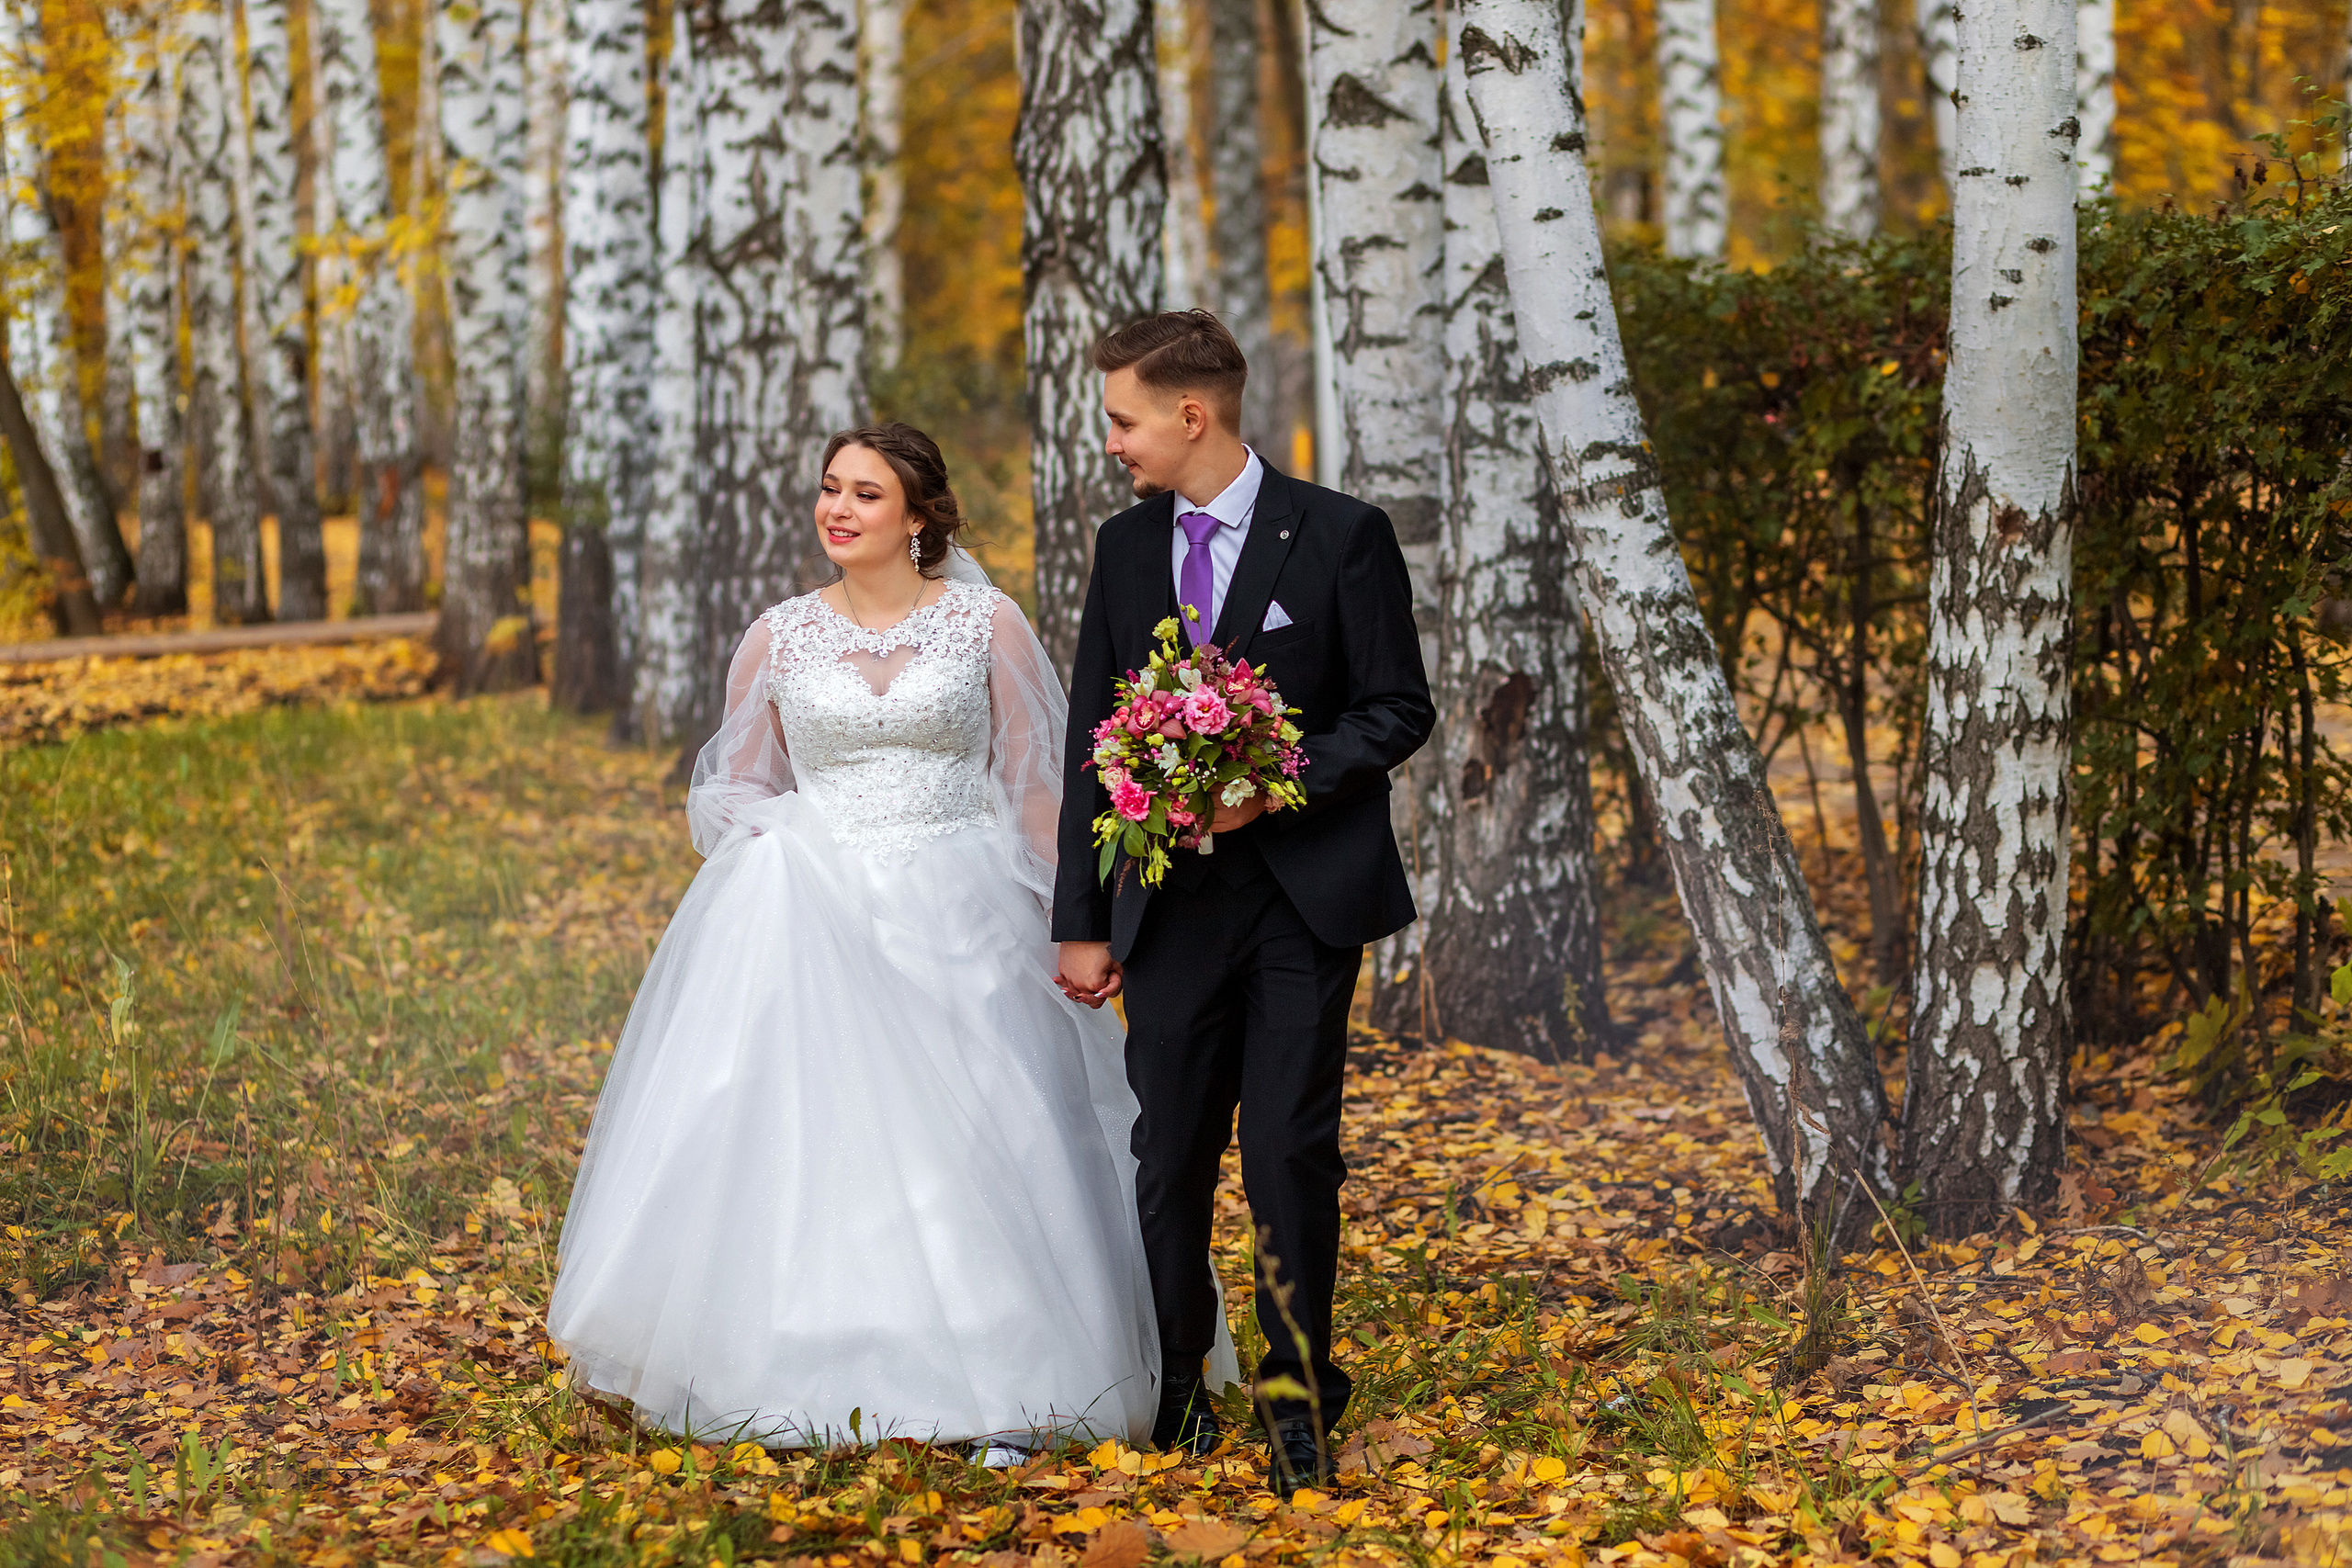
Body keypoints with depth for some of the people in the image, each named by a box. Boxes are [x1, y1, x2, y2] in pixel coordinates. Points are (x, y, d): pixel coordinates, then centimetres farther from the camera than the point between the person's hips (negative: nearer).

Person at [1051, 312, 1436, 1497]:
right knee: (1168, 1160, 5)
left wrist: (1281, 782, -18)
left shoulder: (1340, 535, -4)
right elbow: (1091, 739, 11)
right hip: (1173, 901, 4)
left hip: (1306, 896, -4)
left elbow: (1399, 707, -2)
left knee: (1290, 1154, -5)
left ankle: (1295, 1397, 9)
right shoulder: (1126, 546, 9)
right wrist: (1082, 922, 9)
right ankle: (1172, 1397, 18)